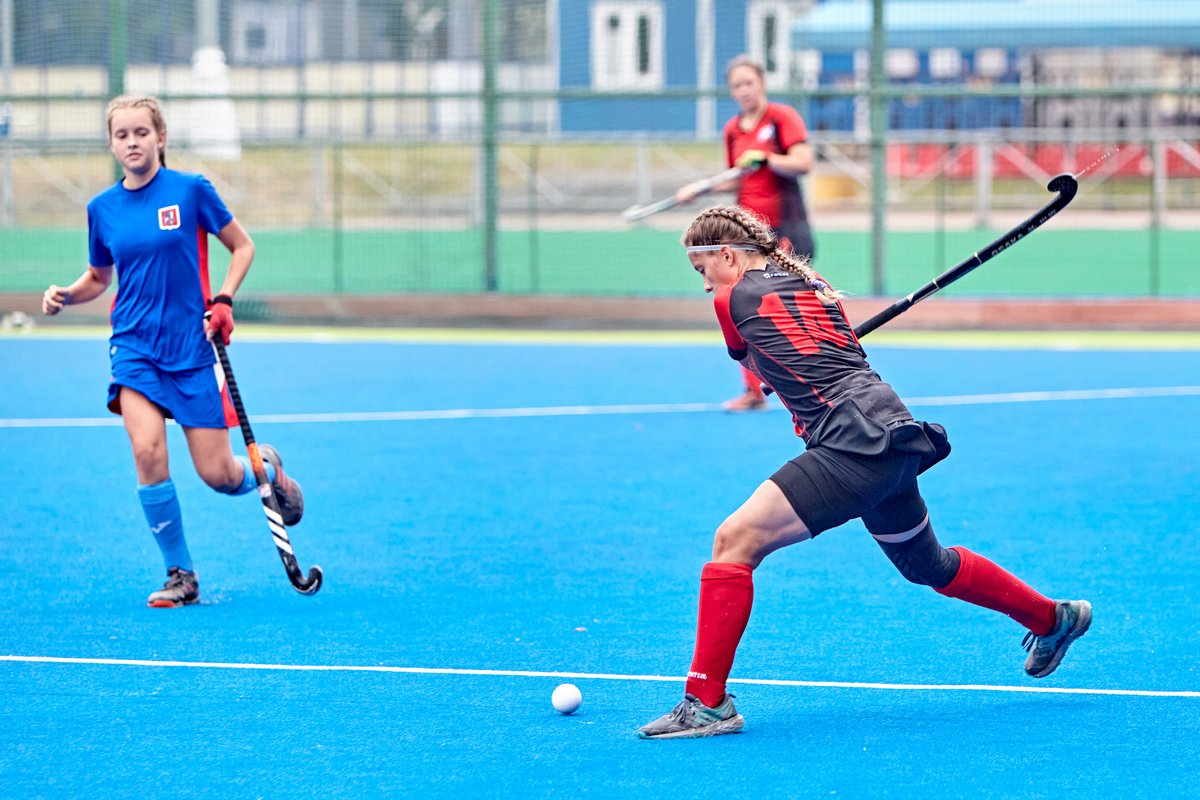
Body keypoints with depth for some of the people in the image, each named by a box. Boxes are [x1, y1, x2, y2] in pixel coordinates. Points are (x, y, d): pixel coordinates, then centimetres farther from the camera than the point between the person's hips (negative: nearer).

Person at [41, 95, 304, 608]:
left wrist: (223, 300, -9)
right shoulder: (102, 208, 4)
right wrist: (66, 295, -3)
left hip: (192, 347, -2)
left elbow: (242, 246, 5)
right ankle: (180, 575, -6)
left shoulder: (190, 190, -5)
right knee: (147, 451, -21)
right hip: (134, 347, 2)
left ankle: (267, 468, 36)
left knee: (217, 475, -2)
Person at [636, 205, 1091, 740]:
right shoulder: (811, 285, 21)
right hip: (894, 441, 9)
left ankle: (707, 701, -20)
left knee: (736, 540, -14)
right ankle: (1054, 619, 47)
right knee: (927, 566, 30)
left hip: (855, 443, -9)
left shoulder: (734, 300, 0)